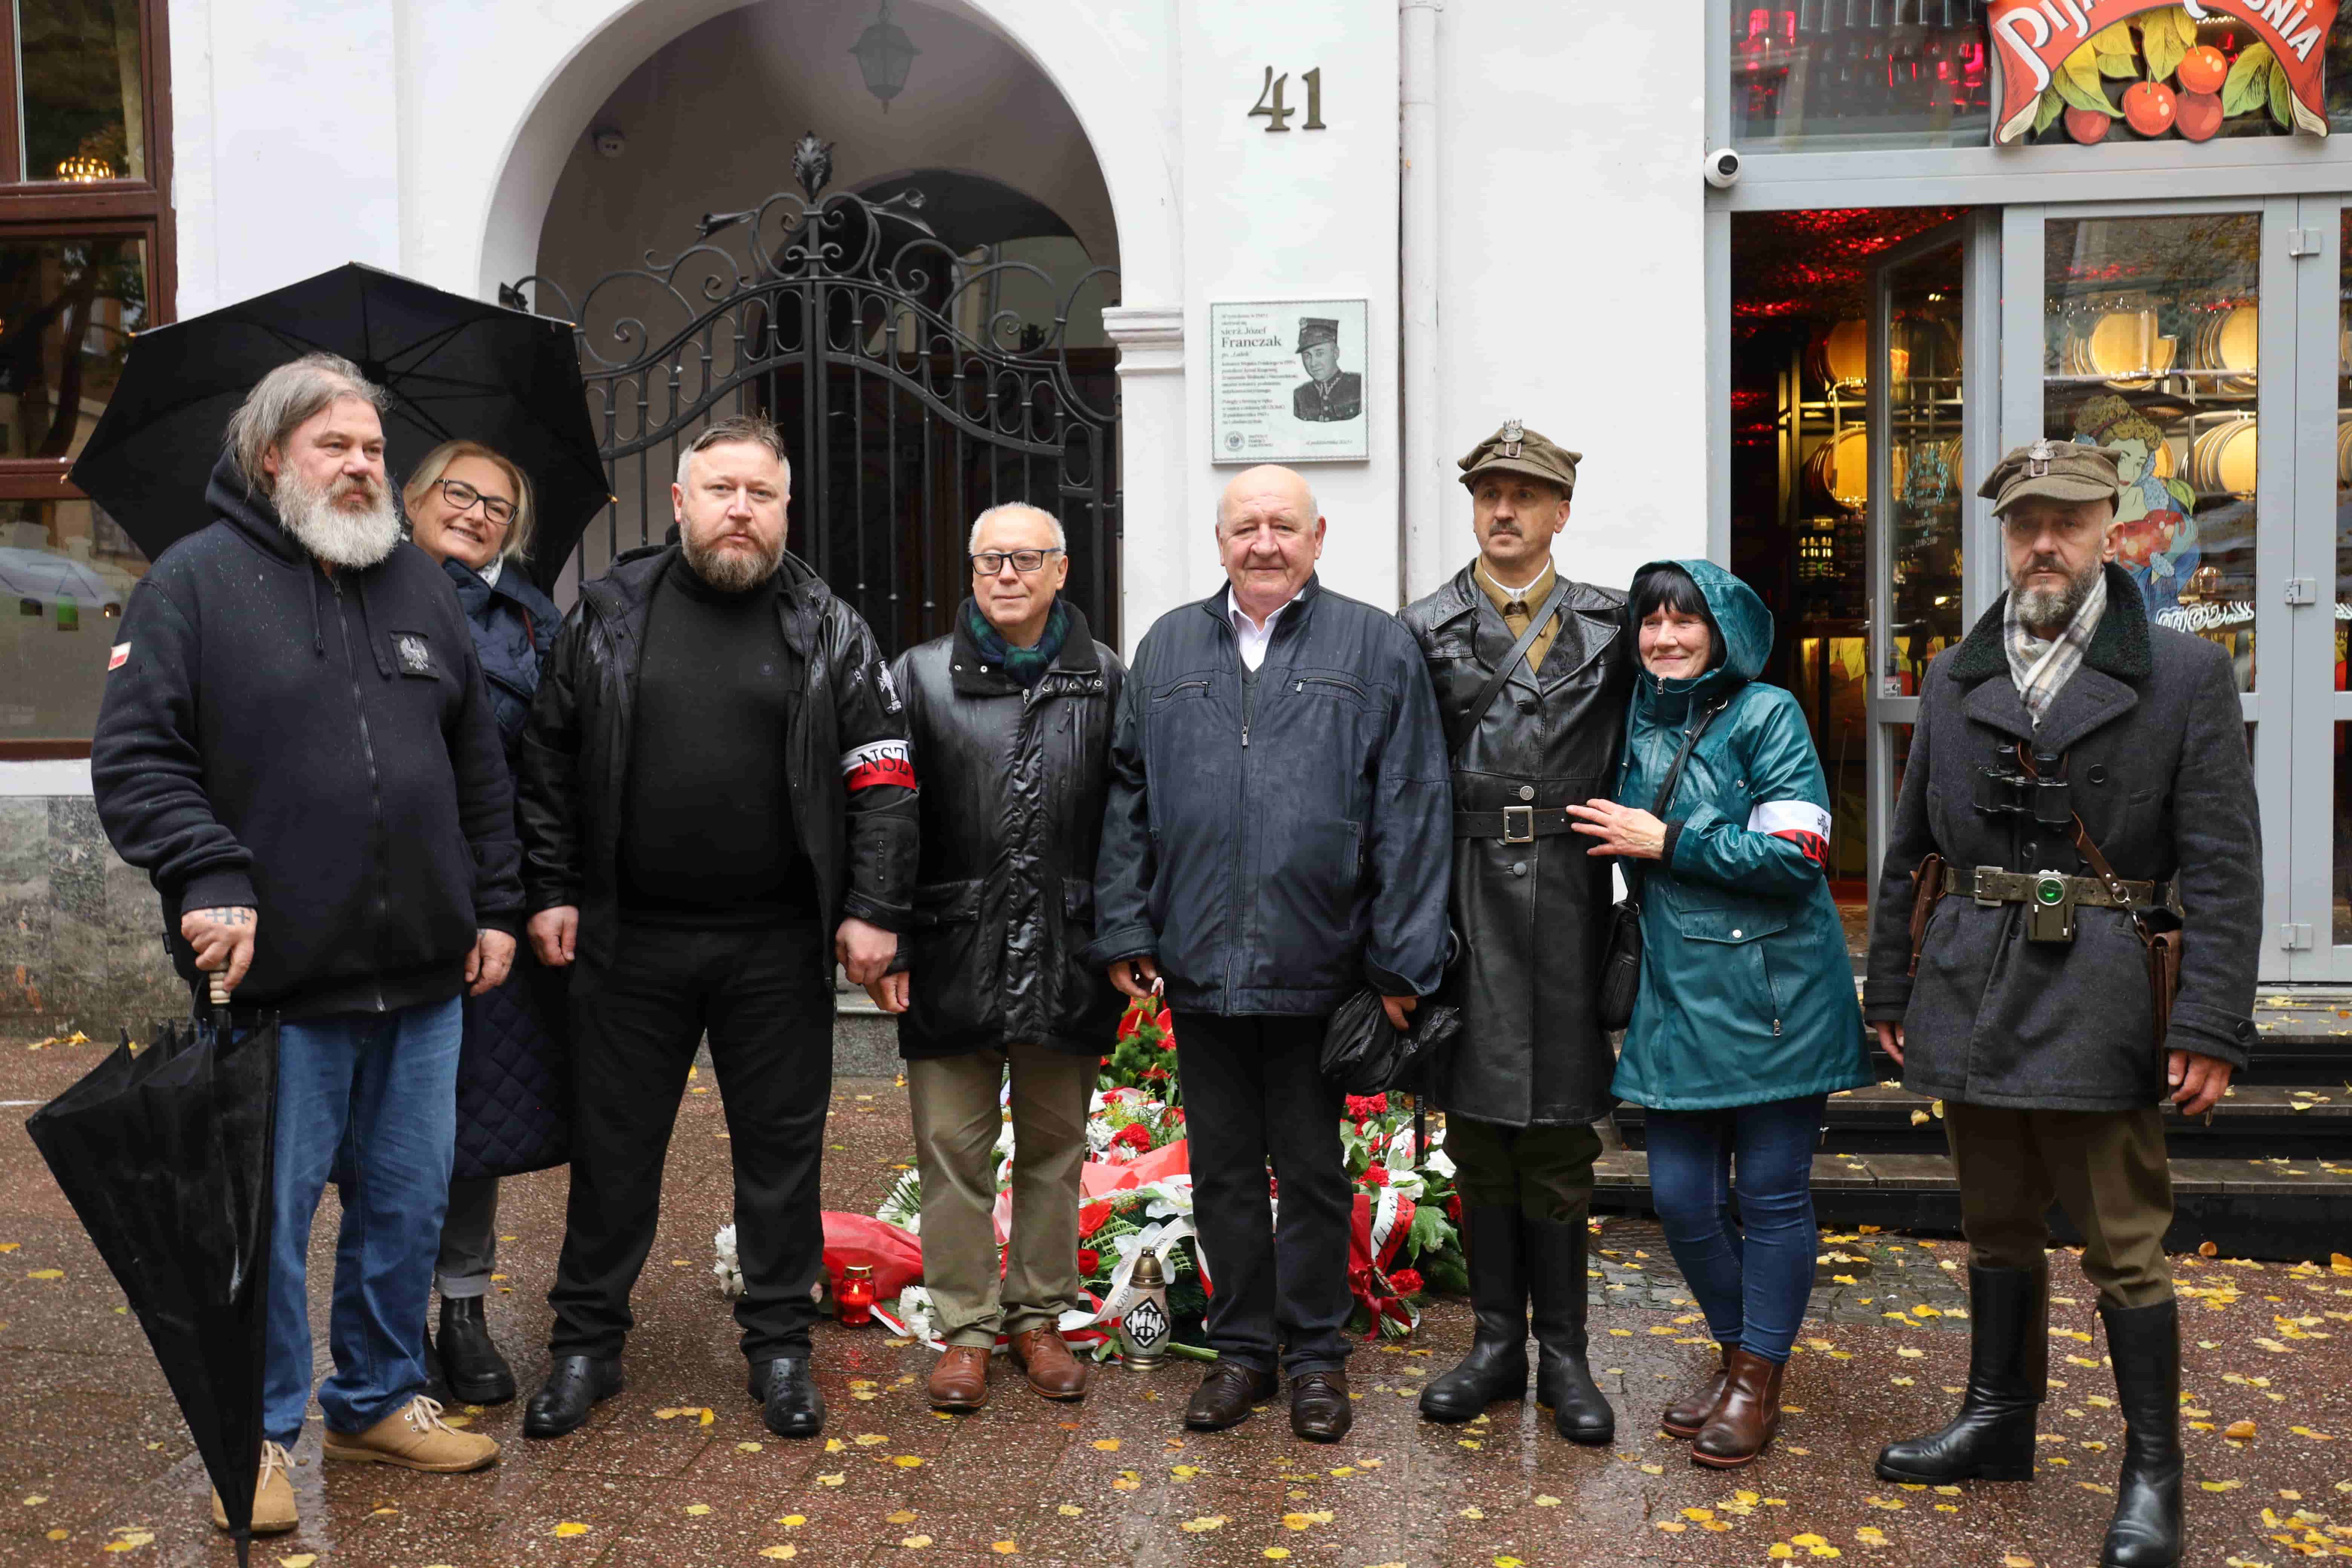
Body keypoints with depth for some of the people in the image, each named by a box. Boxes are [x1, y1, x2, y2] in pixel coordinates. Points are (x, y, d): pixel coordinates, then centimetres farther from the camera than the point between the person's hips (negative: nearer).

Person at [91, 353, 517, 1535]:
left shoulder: (419, 586, 13)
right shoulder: (197, 582, -2)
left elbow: (480, 766, 16)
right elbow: (134, 757, -6)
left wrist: (494, 905, 12)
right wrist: (210, 879, -19)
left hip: (424, 974, 5)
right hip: (277, 977, -5)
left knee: (409, 1202, 14)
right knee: (269, 1211, 5)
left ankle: (379, 1400, 32)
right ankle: (261, 1431, 24)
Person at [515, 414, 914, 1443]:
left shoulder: (829, 632, 2)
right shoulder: (609, 615, 5)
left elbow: (884, 777, 0)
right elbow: (548, 760, 9)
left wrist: (873, 910, -7)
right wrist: (551, 891, 3)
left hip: (780, 947, -1)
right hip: (630, 937, 1)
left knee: (781, 1148, 9)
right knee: (613, 1146, 11)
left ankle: (780, 1348, 24)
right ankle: (585, 1345, 27)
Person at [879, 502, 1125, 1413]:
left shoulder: (1106, 681, 6)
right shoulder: (921, 678, 4)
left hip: (1068, 957, 1)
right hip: (951, 959, -1)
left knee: (1054, 1150, 12)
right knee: (954, 1151, 5)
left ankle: (1039, 1318, 27)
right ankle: (966, 1329, 19)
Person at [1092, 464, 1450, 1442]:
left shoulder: (1376, 649, 1)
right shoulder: (1166, 649, 10)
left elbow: (1411, 812, -3)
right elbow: (1128, 800, 10)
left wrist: (1402, 959, -7)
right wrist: (1125, 931, 3)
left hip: (1318, 967, -3)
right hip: (1198, 963, 3)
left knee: (1313, 1170, 9)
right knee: (1223, 1168, 13)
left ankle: (1316, 1353, 25)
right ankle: (1241, 1349, 28)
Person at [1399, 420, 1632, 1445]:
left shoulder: (1608, 628, 8)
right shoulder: (1424, 630, 5)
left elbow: (1635, 764, 11)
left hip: (1568, 902, 0)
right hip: (1466, 903, 0)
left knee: (1560, 1140, 5)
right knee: (1477, 1133, 8)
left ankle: (1563, 1356, 17)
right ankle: (1496, 1343, 21)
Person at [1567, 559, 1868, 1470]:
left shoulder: (1766, 716, -6)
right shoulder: (1642, 724, 12)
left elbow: (1798, 856, -15)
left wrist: (1667, 843, -13)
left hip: (1772, 996, -5)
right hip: (1677, 994, 5)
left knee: (1771, 1192, 4)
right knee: (1680, 1196, 6)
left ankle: (1759, 1383, 19)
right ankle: (1735, 1352, 29)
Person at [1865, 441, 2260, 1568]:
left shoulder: (2187, 675, -2)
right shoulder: (1953, 681, 9)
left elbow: (2224, 867, -7)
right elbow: (1909, 852, 12)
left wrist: (2212, 1028, -14)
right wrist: (1890, 990, 10)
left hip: (2099, 1003, -4)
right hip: (1972, 1001, 4)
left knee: (2125, 1245, 2)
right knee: (1997, 1226, 16)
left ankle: (2152, 1472, 17)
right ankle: (1998, 1422, 31)